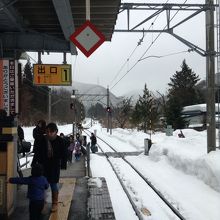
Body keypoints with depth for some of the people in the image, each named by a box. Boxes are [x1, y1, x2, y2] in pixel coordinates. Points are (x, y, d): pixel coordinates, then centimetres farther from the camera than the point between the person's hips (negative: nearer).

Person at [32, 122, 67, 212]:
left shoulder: (60, 141, -12)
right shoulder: (41, 140, -9)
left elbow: (64, 154, -4)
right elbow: (37, 153, 1)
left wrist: (63, 165, -6)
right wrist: (34, 163, 3)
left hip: (55, 166, -2)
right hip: (43, 165, 2)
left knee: (53, 184, 5)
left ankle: (55, 203, 22)